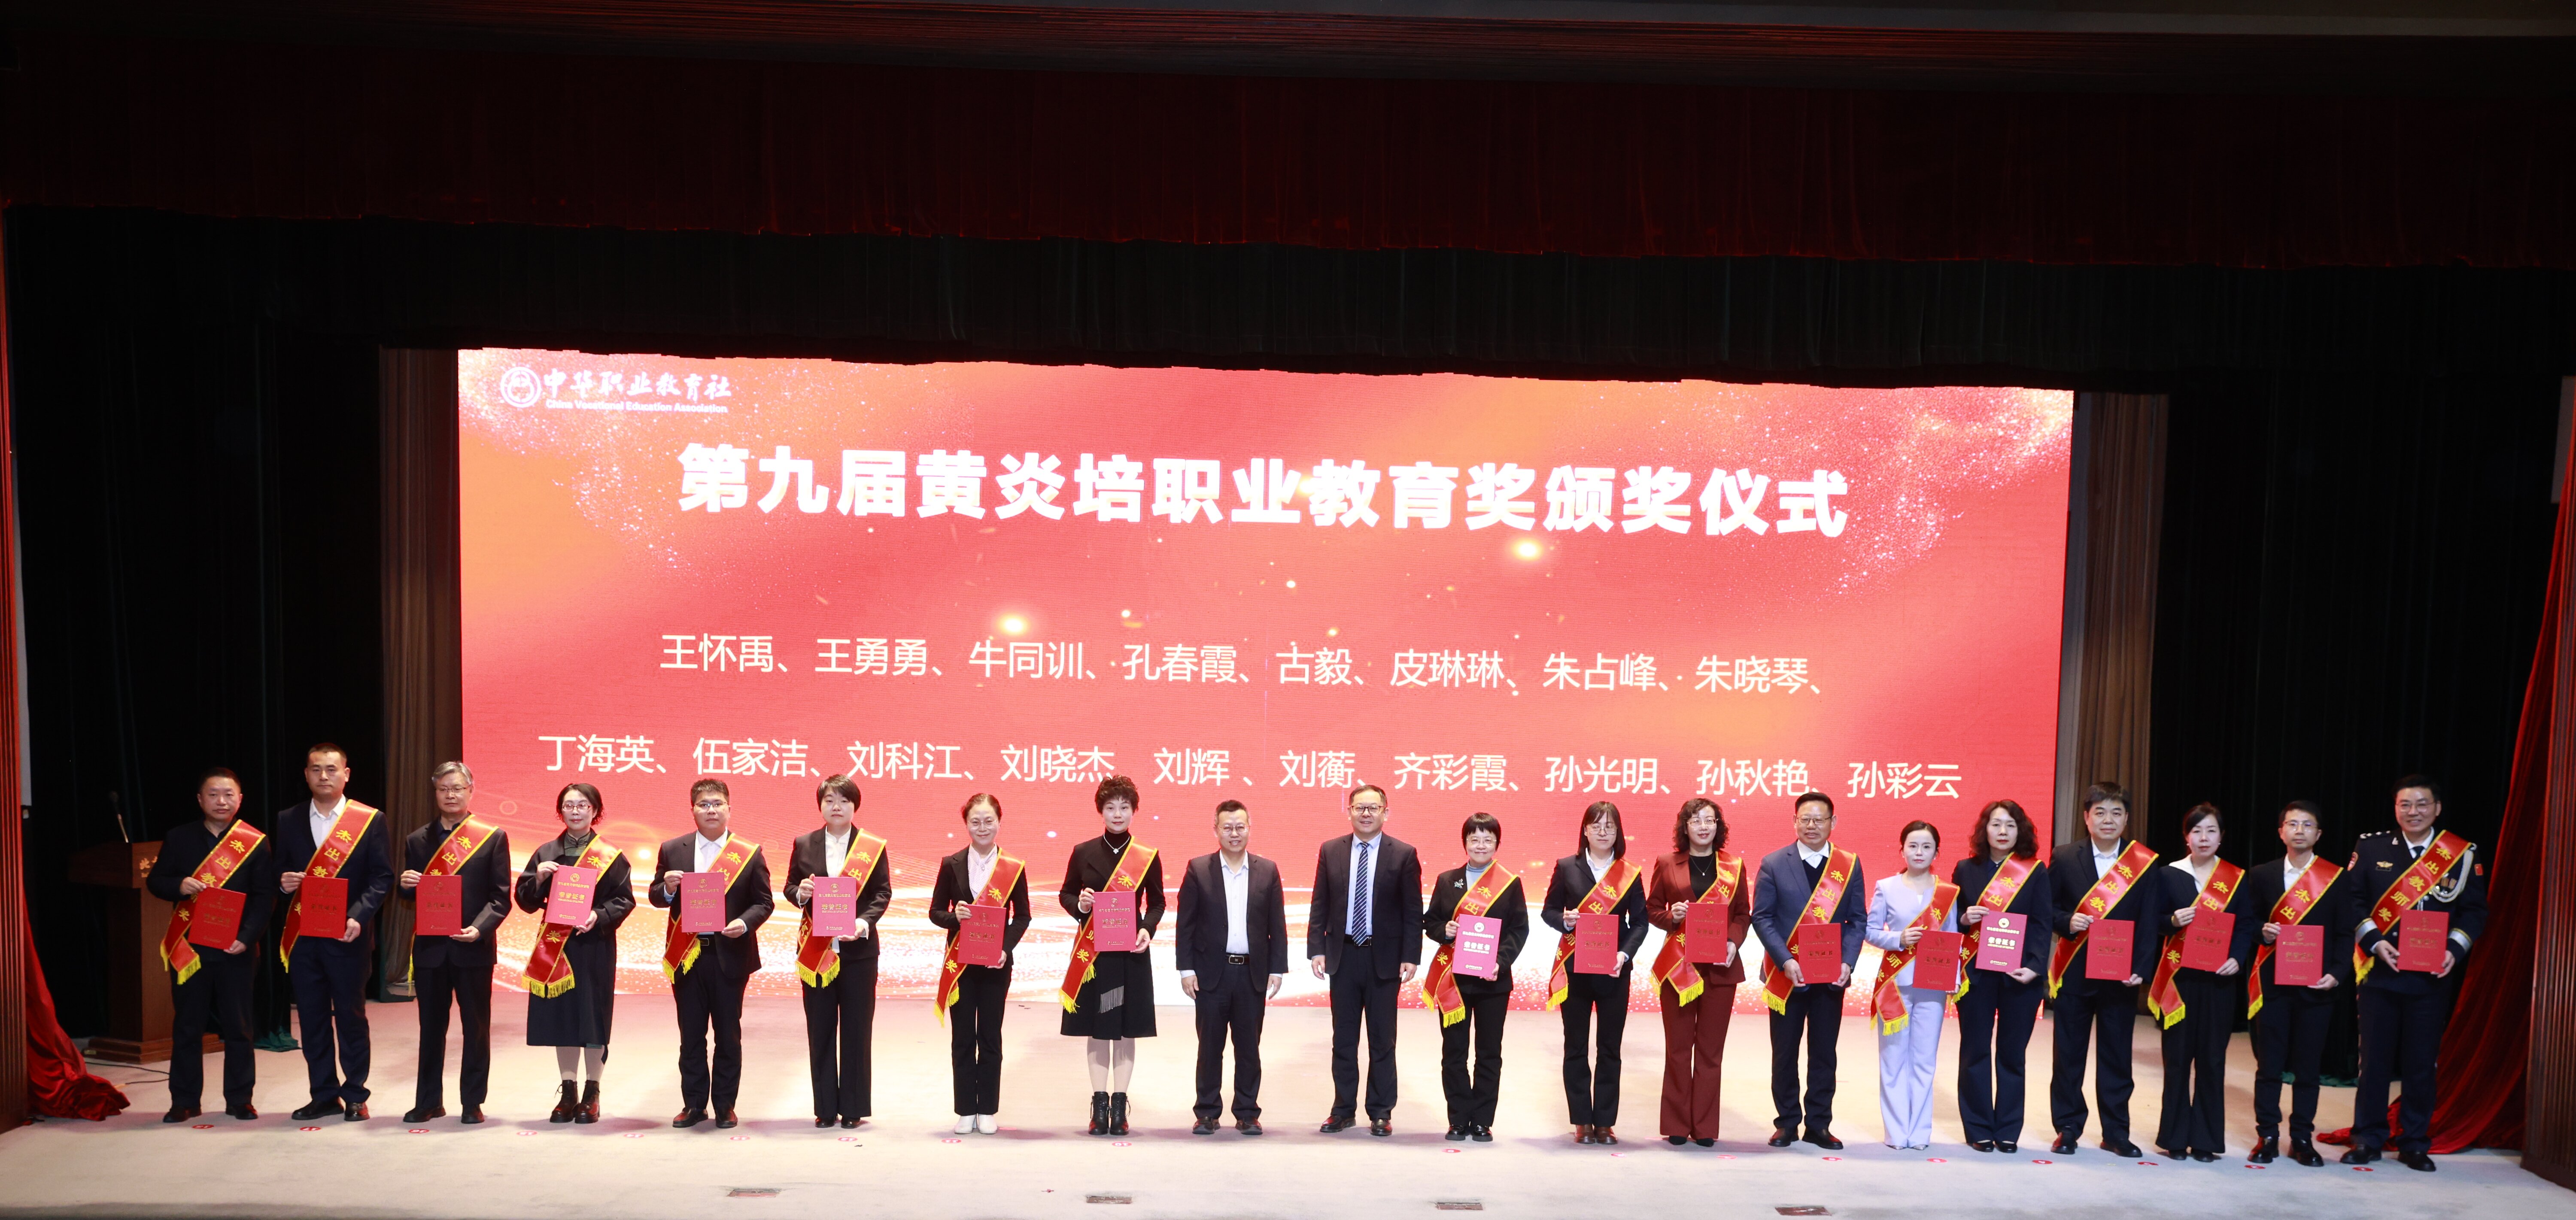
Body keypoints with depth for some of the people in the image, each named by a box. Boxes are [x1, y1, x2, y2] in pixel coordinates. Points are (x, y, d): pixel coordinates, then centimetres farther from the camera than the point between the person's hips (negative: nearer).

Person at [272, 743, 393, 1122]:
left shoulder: (370, 820, -1)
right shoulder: (288, 820, 9)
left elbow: (382, 877, -3)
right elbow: (278, 873, 13)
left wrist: (359, 917, -16)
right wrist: (283, 882, -11)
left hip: (348, 936, -3)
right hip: (302, 935, 3)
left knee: (352, 1016, 4)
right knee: (312, 1018, 8)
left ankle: (355, 1096, 14)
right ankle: (324, 1095, 19)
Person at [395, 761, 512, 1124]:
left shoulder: (493, 838, 1)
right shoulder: (418, 840, 11)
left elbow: (500, 898, -3)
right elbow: (411, 895, 14)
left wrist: (479, 929, -18)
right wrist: (406, 884, -9)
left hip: (474, 947, -3)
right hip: (430, 947, 3)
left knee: (476, 1026, 4)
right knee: (431, 1027, 10)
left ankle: (472, 1102, 14)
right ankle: (429, 1102, 20)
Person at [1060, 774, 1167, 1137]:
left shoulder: (1148, 856, 3)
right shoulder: (1083, 853, 3)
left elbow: (1157, 902, 8)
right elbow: (1066, 894, 9)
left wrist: (1148, 930, -10)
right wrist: (1079, 905, -13)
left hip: (1132, 952, 0)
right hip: (1092, 950, 0)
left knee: (1126, 1029, 4)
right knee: (1096, 1029, 4)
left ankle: (1119, 1104, 12)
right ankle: (1100, 1103, 13)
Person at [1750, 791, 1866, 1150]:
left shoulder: (1849, 865, 4)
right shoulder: (1774, 864, -1)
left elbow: (1857, 920, 3)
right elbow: (1762, 918, -4)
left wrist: (1847, 962, -11)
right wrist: (1785, 961, -15)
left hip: (1830, 975, 1)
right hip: (1787, 975, -1)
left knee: (1824, 1053, 8)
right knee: (1784, 1053, 6)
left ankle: (1819, 1125, 18)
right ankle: (1786, 1123, 17)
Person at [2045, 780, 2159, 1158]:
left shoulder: (2144, 862, 0)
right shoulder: (2064, 857, 1)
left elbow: (2148, 923, -2)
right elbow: (2048, 907, 4)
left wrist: (2141, 969, -11)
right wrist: (2068, 922, -17)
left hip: (2121, 974, 0)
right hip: (2074, 972, 0)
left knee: (2117, 1055, 8)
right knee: (2069, 1053, 7)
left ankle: (2116, 1131, 20)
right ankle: (2068, 1128, 18)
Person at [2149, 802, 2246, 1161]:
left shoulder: (2237, 878, 6)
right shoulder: (2169, 875, 4)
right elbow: (2154, 922, 2)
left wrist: (2237, 960, -12)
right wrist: (2174, 921, -19)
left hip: (2218, 979, 1)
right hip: (2179, 977, -1)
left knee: (2212, 1058, 3)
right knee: (2177, 1056, 2)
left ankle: (2206, 1139, 12)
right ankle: (2175, 1137, 10)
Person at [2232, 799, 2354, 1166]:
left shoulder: (2336, 879, 3)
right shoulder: (2261, 875, 6)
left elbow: (2345, 934, 2)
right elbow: (2244, 923, 8)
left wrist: (2337, 975, -10)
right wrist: (2262, 931, -13)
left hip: (2316, 985, 0)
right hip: (2272, 983, 0)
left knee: (2308, 1066, 5)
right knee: (2269, 1064, 3)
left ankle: (2302, 1138, 16)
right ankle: (2267, 1136, 11)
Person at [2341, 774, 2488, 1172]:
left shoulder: (2463, 854, 3)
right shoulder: (2371, 848, 3)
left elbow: (2475, 910, 3)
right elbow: (2352, 901, 2)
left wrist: (2455, 949, -12)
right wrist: (2374, 942, -12)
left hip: (2432, 977, 0)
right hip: (2379, 973, 0)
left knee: (2422, 1062, 5)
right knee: (2375, 1059, 5)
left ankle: (2415, 1143, 18)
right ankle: (2368, 1139, 15)